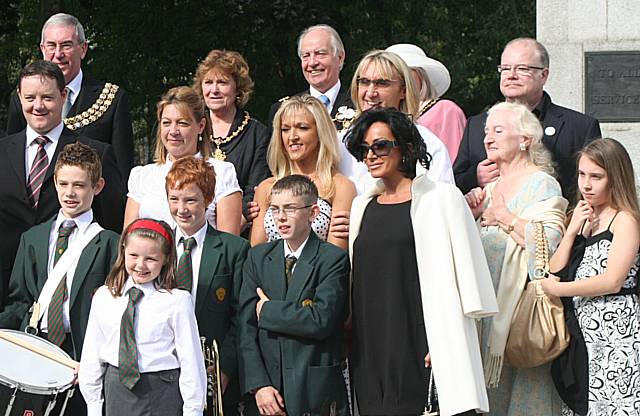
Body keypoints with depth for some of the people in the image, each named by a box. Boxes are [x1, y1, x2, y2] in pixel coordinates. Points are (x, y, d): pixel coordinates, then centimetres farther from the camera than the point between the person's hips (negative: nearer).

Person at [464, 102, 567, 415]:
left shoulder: (541, 184, -4)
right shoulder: (490, 189, 19)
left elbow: (548, 240, -21)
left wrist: (503, 216, -11)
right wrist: (470, 215, 6)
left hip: (521, 302, -7)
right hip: (486, 306, 8)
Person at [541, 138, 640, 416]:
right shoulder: (583, 218, 17)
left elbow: (612, 281, -16)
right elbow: (554, 273, 10)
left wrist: (557, 289, -8)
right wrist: (572, 231, -2)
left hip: (614, 331, -7)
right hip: (581, 333, 7)